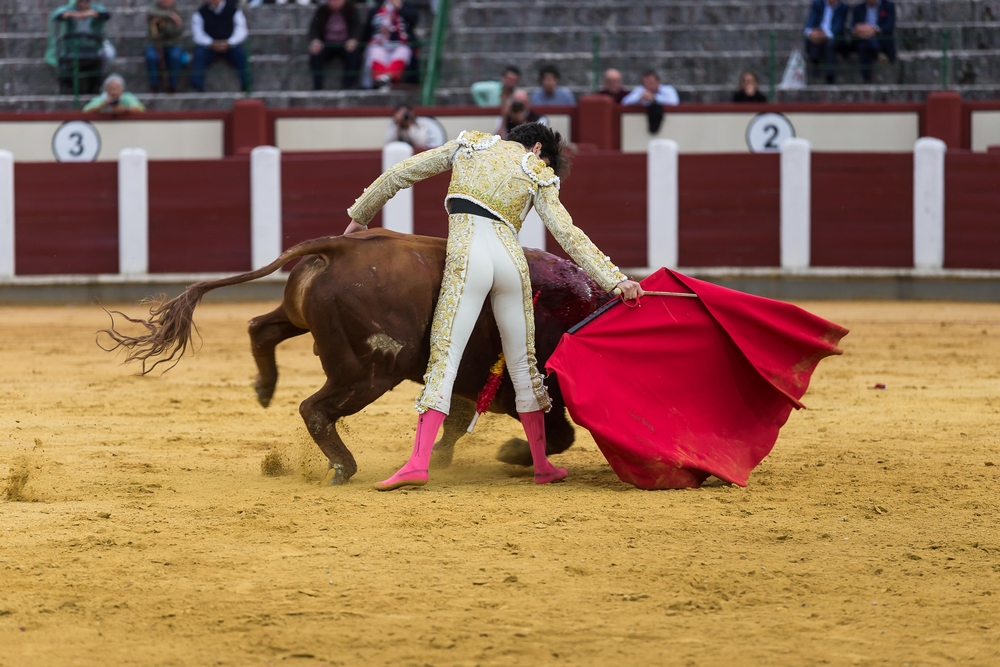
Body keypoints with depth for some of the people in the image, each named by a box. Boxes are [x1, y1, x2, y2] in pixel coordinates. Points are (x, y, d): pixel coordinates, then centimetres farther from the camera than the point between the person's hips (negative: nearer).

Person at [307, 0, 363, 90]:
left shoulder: (351, 9, -3)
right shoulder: (322, 11, -1)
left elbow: (357, 27, -14)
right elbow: (314, 27, -11)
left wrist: (353, 40, -37)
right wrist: (315, 40, -35)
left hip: (345, 45, -1)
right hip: (327, 45, 1)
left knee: (354, 53, -33)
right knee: (315, 53, -30)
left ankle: (348, 87, -31)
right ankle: (317, 89, -31)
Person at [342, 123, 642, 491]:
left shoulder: (469, 146, 21)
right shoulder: (538, 177, 16)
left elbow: (398, 174, 24)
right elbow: (570, 235, 6)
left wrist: (360, 215, 36)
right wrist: (616, 280, 3)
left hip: (467, 256, -1)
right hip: (511, 260, 1)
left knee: (444, 358, -9)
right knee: (523, 364, 15)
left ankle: (418, 463, -23)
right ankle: (542, 465, 23)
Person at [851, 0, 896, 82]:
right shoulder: (859, 9, 15)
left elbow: (890, 26, -7)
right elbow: (853, 28, 6)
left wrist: (874, 29, -25)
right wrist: (856, 31, -20)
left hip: (884, 42, 1)